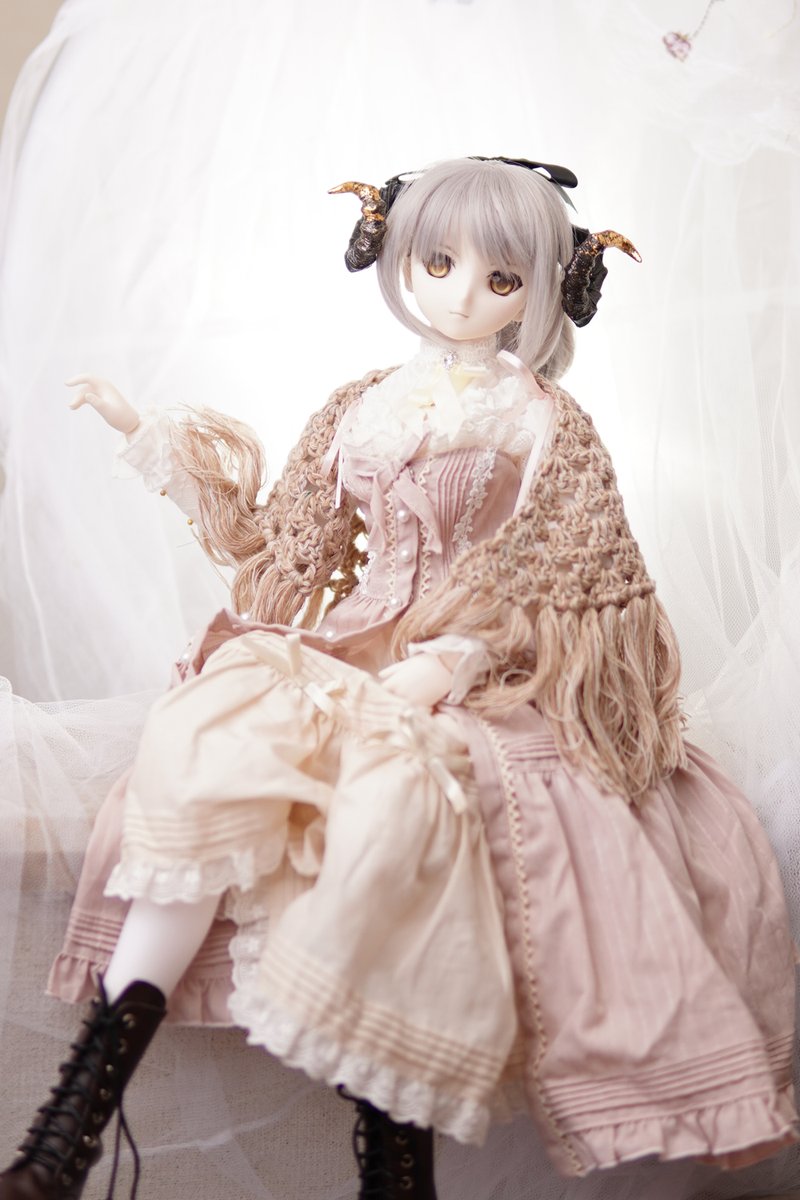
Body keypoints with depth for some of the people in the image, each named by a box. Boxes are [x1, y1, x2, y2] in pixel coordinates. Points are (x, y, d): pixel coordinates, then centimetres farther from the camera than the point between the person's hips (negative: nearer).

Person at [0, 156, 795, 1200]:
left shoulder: (545, 424, 4)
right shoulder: (361, 409, 15)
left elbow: (540, 593, -2)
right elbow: (280, 547, 18)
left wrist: (434, 667, -17)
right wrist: (152, 440, 16)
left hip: (480, 679, -3)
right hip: (350, 648, 4)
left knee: (394, 789, -36)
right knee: (211, 734, -26)